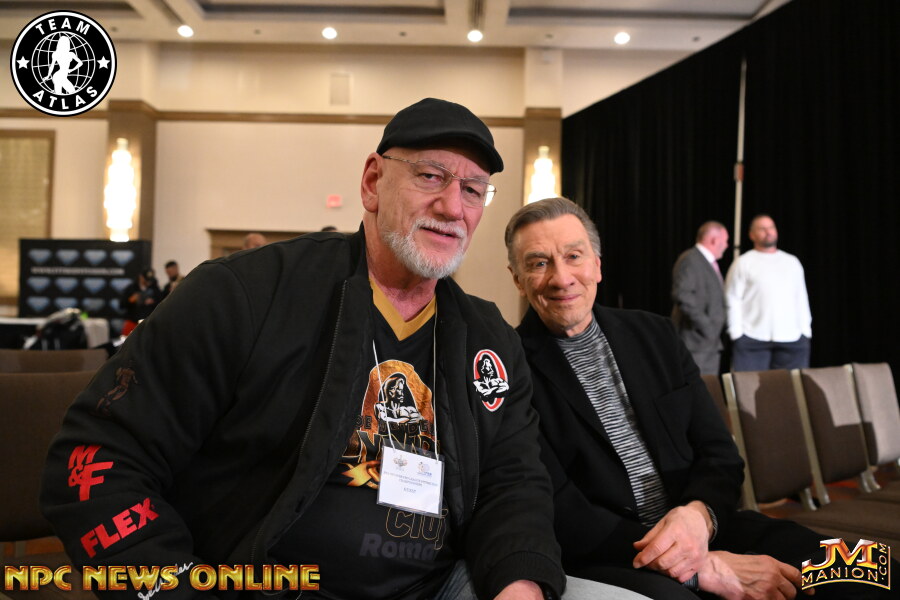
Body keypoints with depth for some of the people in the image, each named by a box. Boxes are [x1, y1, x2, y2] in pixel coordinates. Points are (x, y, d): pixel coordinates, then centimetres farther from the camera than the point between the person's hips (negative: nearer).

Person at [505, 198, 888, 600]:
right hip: (602, 560, -4)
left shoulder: (654, 335, 8)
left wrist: (698, 514, -15)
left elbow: (719, 454, 9)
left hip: (702, 531, 5)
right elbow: (557, 515, -13)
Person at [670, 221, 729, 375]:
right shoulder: (689, 260, -12)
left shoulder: (711, 263, 19)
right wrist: (704, 324, -22)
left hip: (712, 342, 10)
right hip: (695, 340, -10)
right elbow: (682, 296, -23)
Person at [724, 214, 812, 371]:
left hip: (791, 339, 4)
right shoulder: (743, 263, 5)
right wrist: (737, 334, -6)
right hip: (752, 340, -4)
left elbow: (801, 298, 19)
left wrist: (805, 330, 10)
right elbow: (733, 301, 1)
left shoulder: (792, 262, 19)